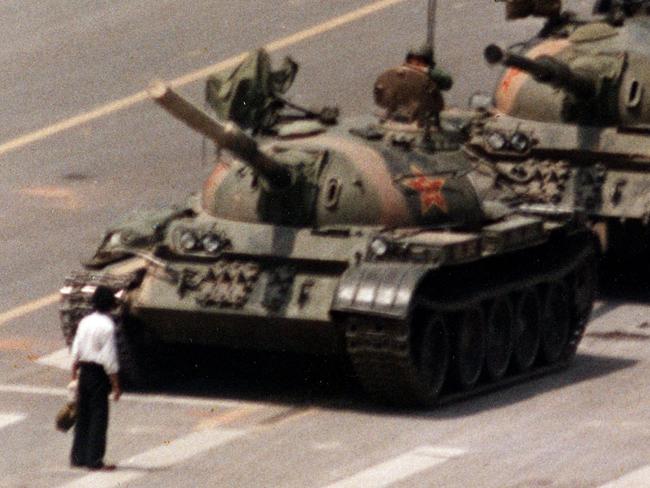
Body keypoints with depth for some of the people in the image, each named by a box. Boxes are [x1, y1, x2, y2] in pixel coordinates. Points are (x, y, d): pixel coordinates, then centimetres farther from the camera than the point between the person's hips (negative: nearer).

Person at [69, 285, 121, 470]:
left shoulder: (84, 322, 5)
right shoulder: (107, 326, -15)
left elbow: (75, 353, 8)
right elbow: (110, 359, -15)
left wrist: (74, 377, 16)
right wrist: (116, 386, -9)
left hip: (84, 371, 7)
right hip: (99, 373, -7)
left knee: (83, 415, 14)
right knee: (99, 417, 0)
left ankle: (78, 457, 19)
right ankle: (94, 460, 1)